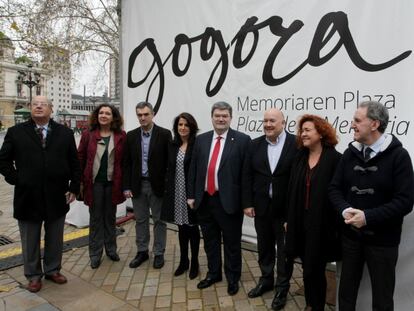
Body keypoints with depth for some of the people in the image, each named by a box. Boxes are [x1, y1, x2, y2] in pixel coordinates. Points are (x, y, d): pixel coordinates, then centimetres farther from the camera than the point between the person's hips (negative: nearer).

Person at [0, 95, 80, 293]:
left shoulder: (65, 133, 3)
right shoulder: (16, 132, 1)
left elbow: (74, 163, 4)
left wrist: (74, 188, 0)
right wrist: (16, 180, -4)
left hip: (57, 197, 1)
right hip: (28, 197, -1)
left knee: (55, 239, 15)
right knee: (30, 241, 13)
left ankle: (53, 270, 34)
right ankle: (33, 275, 31)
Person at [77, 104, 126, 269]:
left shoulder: (121, 136, -2)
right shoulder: (88, 134, 0)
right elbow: (80, 158, 2)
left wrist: (125, 183, -5)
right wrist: (79, 181, -2)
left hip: (112, 183, 0)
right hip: (94, 182, 0)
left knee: (110, 217, 15)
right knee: (95, 218, 10)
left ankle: (111, 249, 31)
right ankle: (95, 254, 23)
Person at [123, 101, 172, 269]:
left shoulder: (164, 134, -6)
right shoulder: (131, 135, 4)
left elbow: (169, 161, -6)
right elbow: (126, 163, 4)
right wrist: (126, 186, -1)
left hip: (157, 185, -3)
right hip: (137, 184, 3)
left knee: (159, 220, 8)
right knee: (140, 220, 14)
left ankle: (159, 253, 23)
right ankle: (142, 251, 29)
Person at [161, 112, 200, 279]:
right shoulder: (172, 145, 8)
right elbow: (170, 169, 12)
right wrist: (167, 189, 8)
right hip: (176, 193, 5)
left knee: (192, 227, 8)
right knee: (182, 227, 16)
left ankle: (194, 263, 25)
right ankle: (183, 261, 31)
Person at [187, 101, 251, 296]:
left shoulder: (242, 140, -6)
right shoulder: (201, 139, 7)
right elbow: (193, 169, 9)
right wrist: (191, 195, 6)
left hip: (229, 201, -4)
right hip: (204, 200, 4)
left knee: (232, 243, 12)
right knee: (210, 241, 19)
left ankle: (233, 278, 32)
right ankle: (213, 274, 39)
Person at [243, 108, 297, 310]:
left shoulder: (296, 144, -10)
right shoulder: (255, 145, 2)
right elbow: (248, 176, 3)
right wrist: (248, 203, -1)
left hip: (286, 208, -4)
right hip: (261, 206, 4)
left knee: (284, 249, 12)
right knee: (264, 246, 19)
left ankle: (282, 287, 31)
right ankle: (266, 280, 40)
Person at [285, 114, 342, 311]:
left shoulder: (335, 159, -11)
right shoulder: (300, 157, 6)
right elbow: (292, 190, 7)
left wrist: (337, 224, -10)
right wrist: (289, 218, 8)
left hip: (321, 224, -5)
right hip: (301, 222, 5)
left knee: (316, 268, 8)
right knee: (307, 267, 17)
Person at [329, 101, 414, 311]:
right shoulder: (350, 153, 3)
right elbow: (334, 188, 3)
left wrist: (368, 217, -22)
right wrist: (345, 210, -16)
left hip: (382, 239, -3)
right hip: (350, 235, 4)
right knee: (346, 290, 18)